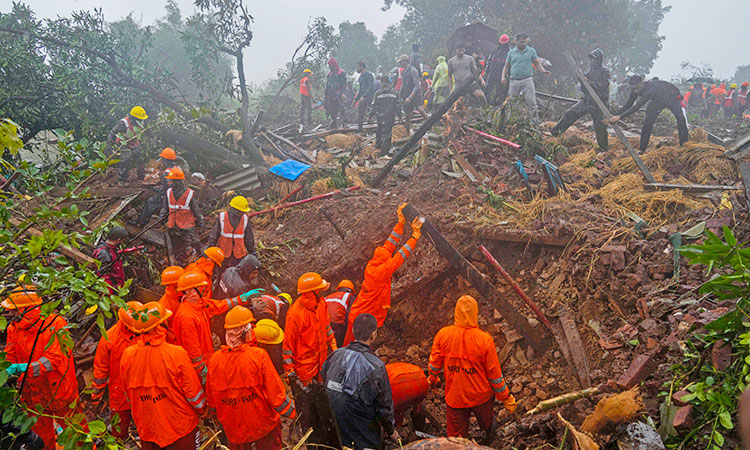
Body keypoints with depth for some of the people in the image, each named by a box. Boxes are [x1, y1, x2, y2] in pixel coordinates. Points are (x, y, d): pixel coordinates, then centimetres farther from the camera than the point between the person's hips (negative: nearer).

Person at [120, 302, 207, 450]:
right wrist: (201, 410, 5)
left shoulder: (127, 355, -12)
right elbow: (193, 390, -15)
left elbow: (128, 393, 4)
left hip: (146, 427, 4)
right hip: (179, 426, -3)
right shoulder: (177, 354, -25)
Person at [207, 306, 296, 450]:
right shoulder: (259, 355, -23)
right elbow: (275, 391, -18)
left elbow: (212, 399, 1)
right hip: (264, 424, -3)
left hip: (233, 426, 3)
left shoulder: (214, 359, -12)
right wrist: (290, 411, 0)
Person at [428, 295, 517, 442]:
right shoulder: (485, 340, -22)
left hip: (455, 398, 1)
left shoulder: (442, 335, -16)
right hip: (481, 397, 0)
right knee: (487, 425, 30)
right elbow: (495, 374, -12)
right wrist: (506, 398, 3)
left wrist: (433, 379, 21)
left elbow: (434, 364, -1)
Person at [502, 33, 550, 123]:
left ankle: (534, 121, -2)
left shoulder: (531, 51, 8)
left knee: (531, 102, -7)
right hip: (514, 81, 1)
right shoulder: (511, 52, 10)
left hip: (527, 80, -1)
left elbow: (537, 63, 9)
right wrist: (503, 76, -1)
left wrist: (543, 71, -8)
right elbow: (506, 66, 14)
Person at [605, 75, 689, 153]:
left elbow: (637, 106, -51)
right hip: (657, 100, 6)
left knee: (681, 118, -22)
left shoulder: (650, 89, -44)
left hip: (672, 97, -6)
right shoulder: (635, 90, -22)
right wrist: (615, 116, -24)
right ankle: (642, 149, 1)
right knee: (648, 122, -4)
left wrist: (620, 117, -58)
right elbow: (628, 105, -13)